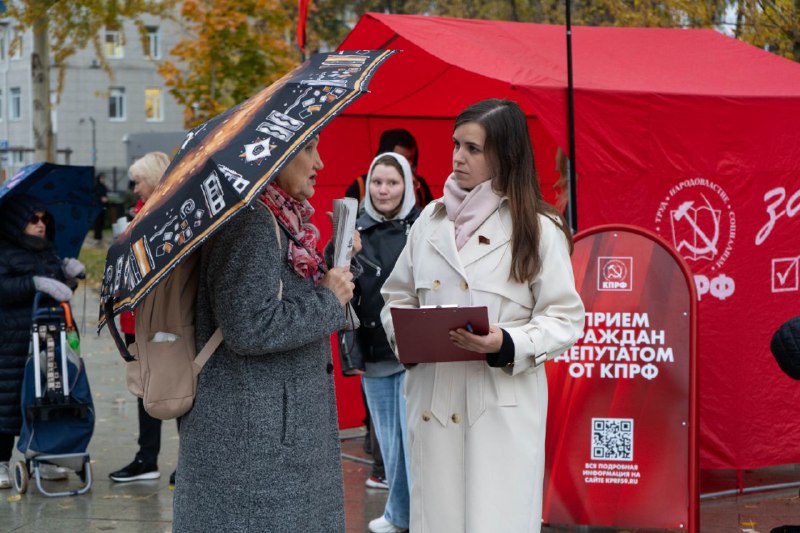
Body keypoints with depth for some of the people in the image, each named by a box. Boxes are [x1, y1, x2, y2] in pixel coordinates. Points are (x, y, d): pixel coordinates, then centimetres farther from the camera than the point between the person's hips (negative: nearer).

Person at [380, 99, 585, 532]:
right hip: (433, 397, 4)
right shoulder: (431, 219, 11)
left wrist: (508, 344, -19)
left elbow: (565, 318, -2)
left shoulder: (538, 229, -1)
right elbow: (397, 296, 18)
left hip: (505, 404, -4)